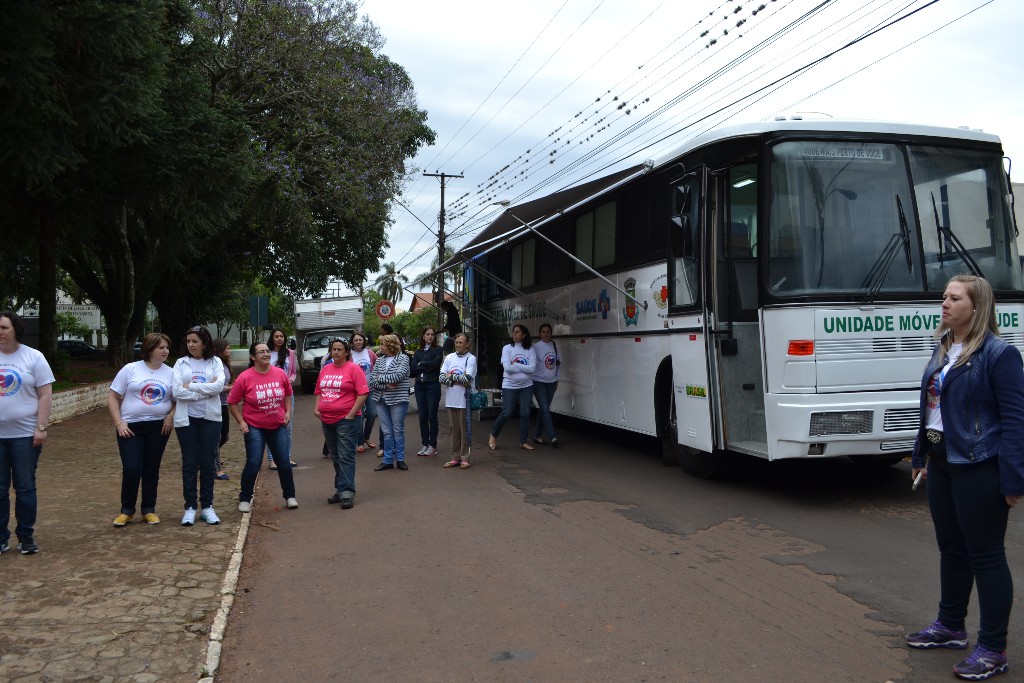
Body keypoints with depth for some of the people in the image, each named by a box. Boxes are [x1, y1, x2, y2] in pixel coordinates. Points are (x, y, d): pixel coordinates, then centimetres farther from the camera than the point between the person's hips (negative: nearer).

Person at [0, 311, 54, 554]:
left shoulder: (33, 357, -2)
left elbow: (45, 396, -5)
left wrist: (41, 428, -12)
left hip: (25, 435, -2)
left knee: (25, 488, 5)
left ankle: (26, 538, 15)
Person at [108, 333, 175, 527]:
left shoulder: (171, 373, 5)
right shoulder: (130, 369, -2)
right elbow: (113, 397, 0)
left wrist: (171, 415, -8)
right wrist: (119, 423, -8)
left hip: (158, 427, 2)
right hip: (131, 427, -2)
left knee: (151, 470, 8)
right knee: (131, 469, -7)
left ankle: (149, 510, 21)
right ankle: (127, 510, 12)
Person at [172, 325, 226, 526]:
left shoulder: (215, 362, 3)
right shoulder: (181, 363, 2)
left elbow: (219, 385, -13)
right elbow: (176, 391, -10)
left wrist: (191, 386, -13)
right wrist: (206, 389, -13)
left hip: (210, 418, 0)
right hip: (186, 419, 0)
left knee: (208, 463, 5)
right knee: (189, 463, 5)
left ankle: (207, 506, 14)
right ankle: (190, 507, 12)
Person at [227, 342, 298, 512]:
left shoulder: (280, 374, -4)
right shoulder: (245, 377, -13)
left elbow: (288, 394, 14)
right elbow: (232, 403, -4)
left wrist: (288, 412, 4)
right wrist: (241, 422, -10)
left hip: (278, 426, 3)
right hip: (254, 427, -3)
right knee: (253, 464, -5)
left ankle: (289, 496, 21)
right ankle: (245, 499, 12)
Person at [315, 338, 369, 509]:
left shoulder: (353, 369, -6)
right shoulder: (325, 370, 13)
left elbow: (363, 393, -11)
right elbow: (319, 392, 22)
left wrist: (351, 414, -15)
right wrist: (317, 408, 5)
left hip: (346, 420, -7)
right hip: (327, 420, 7)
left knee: (346, 457, -9)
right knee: (335, 458, 13)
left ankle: (347, 493, -9)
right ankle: (340, 490, 22)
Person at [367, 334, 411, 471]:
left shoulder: (403, 358, -4)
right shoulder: (379, 361, 9)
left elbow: (399, 376, -18)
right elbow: (371, 381, 2)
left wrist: (380, 378, -8)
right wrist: (386, 385, -14)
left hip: (398, 400, -4)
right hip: (381, 400, 4)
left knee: (398, 430, 4)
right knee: (386, 431, 7)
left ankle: (400, 459, 14)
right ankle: (388, 460, 14)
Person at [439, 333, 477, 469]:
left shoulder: (471, 358, -4)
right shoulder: (449, 357, 10)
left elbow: (467, 379, -15)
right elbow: (442, 377, 2)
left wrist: (451, 376, -5)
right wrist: (459, 379, -10)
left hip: (464, 400, -4)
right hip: (451, 399, 4)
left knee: (464, 430, 1)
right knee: (454, 429, 10)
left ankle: (465, 458, 8)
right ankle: (455, 457, 17)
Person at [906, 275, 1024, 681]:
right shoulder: (942, 350, 12)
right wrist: (921, 457, 19)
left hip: (978, 469, -8)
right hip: (941, 465, 8)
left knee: (985, 556, 2)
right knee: (951, 549, 19)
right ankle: (950, 626, 35)